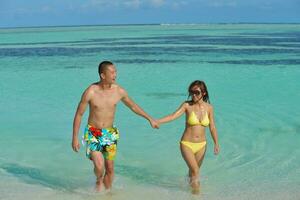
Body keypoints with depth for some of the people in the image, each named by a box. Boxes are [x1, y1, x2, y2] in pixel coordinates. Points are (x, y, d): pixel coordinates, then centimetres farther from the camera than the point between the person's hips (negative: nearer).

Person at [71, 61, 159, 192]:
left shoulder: (119, 91, -7)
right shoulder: (90, 92, -16)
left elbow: (133, 106, 11)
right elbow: (79, 115, -8)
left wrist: (150, 119, 15)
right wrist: (75, 138, -8)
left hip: (110, 133, 3)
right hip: (93, 133, -3)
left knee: (110, 168, 8)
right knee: (99, 165, -19)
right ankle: (99, 181, 14)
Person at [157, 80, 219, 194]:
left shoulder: (209, 108, -1)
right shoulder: (187, 105, -9)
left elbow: (212, 128, 2)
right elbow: (173, 116, -20)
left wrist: (216, 144, -7)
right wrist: (157, 121, -33)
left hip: (201, 145, 3)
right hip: (187, 144, -3)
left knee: (193, 170, 17)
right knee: (195, 171, -13)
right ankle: (195, 190, 8)